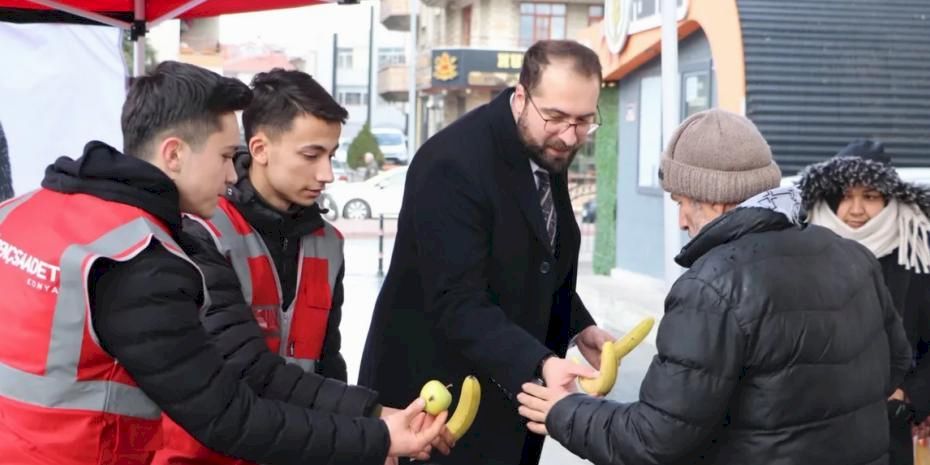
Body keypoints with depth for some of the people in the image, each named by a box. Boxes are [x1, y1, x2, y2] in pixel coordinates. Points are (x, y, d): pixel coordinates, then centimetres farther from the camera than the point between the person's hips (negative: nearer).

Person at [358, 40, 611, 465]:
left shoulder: (548, 153, 2)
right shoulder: (453, 163, -24)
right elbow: (458, 303, -29)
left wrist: (579, 328, 1)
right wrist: (539, 364, -40)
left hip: (509, 383, 8)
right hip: (440, 393, -8)